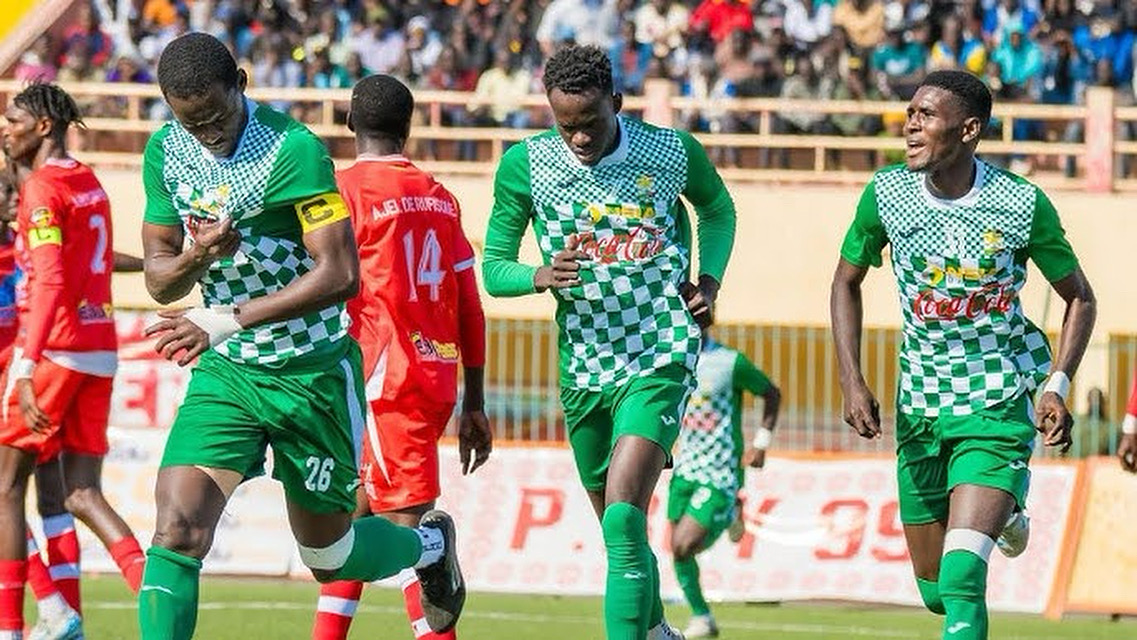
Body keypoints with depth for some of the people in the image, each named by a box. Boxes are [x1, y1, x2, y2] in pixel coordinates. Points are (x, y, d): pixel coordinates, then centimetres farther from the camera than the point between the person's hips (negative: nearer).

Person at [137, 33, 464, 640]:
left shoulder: (293, 149, -20)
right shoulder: (164, 152, -1)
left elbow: (340, 275, -24)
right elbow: (158, 280, 5)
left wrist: (230, 320, -29)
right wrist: (195, 258, -20)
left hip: (311, 372, -4)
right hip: (224, 371, 4)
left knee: (328, 556, 12)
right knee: (177, 531, -16)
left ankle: (431, 544, 44)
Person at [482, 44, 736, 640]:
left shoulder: (673, 153, -6)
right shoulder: (525, 165, -5)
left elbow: (717, 209, 17)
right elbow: (493, 268, -1)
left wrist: (709, 280, 2)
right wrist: (542, 276, -21)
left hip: (659, 360, -3)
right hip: (583, 364, 3)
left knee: (623, 519, -21)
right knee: (621, 530, 15)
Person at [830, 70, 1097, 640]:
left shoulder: (1024, 205, -13)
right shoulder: (886, 194, -7)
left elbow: (1079, 298, 1)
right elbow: (846, 283, 10)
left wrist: (1057, 387, -12)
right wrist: (852, 382, -1)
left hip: (998, 405, -4)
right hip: (920, 406, 4)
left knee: (960, 581, -22)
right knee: (934, 591, 14)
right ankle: (1003, 514, 47)